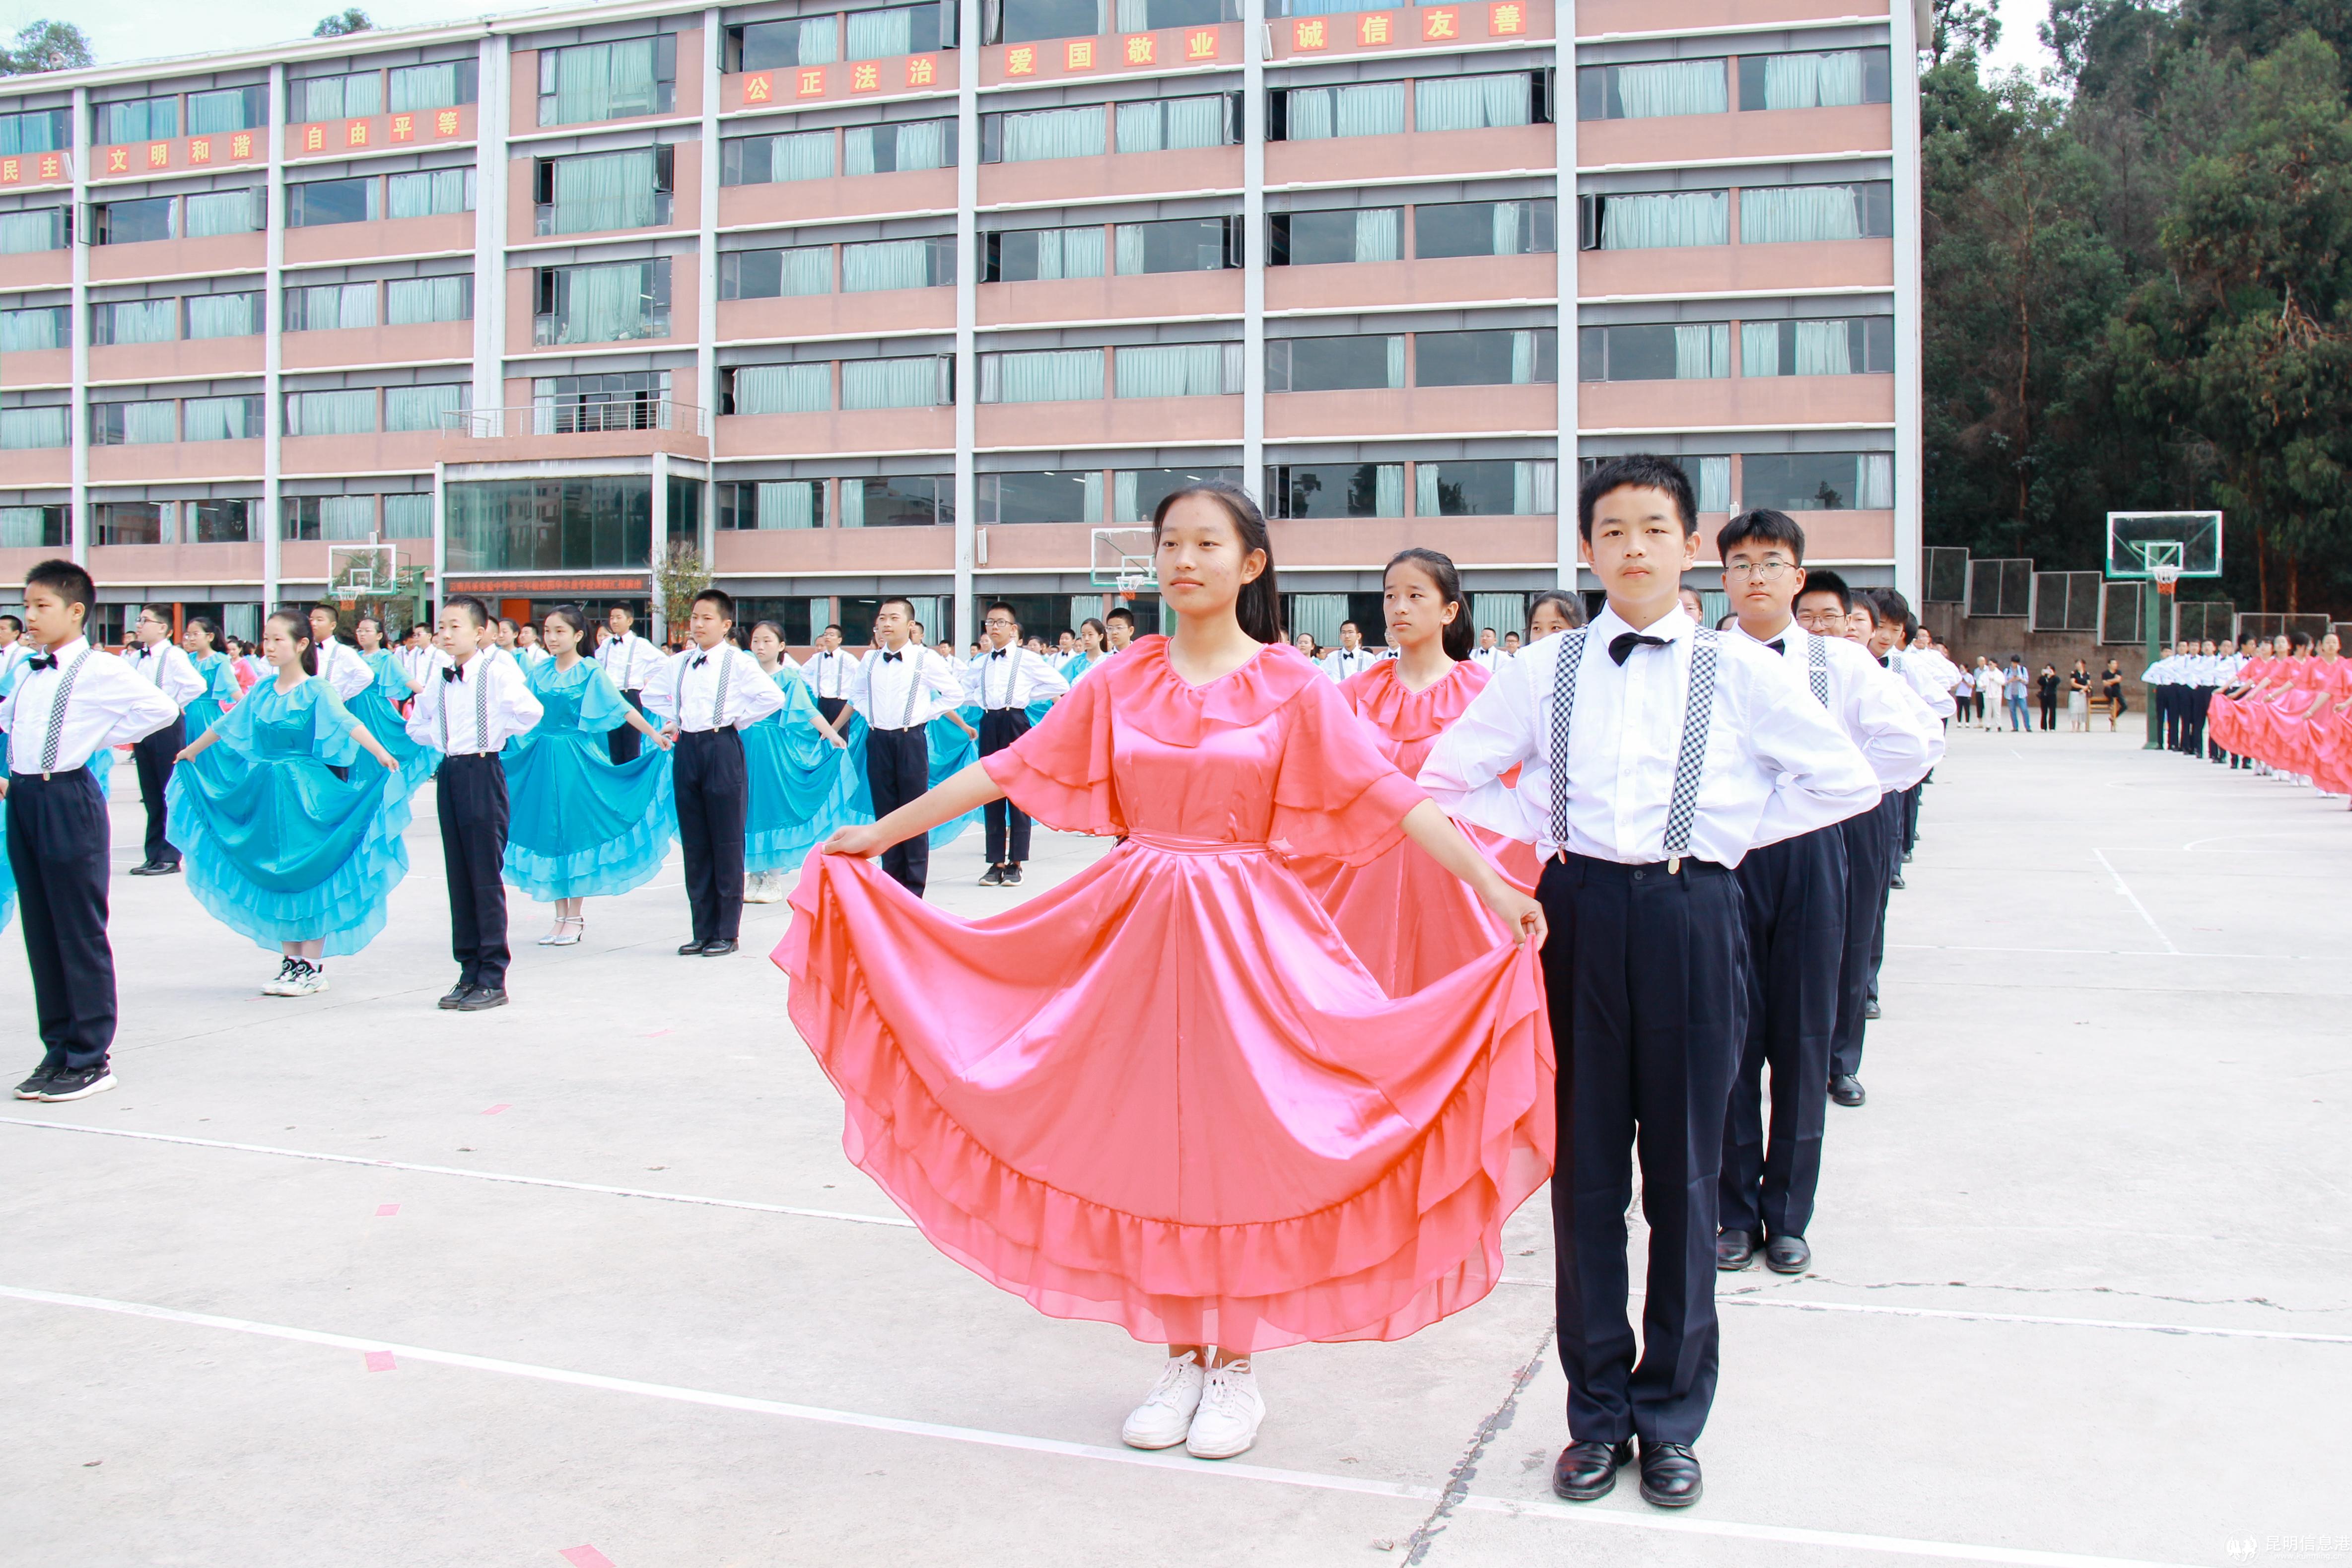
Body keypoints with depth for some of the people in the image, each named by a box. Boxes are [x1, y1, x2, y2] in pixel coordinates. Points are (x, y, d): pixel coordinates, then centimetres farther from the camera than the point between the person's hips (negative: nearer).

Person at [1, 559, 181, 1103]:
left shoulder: (99, 670, -8)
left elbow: (161, 709, -14)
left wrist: (101, 739, -6)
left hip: (69, 800, -7)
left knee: (81, 935, -2)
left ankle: (91, 1058, 5)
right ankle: (58, 1051, 19)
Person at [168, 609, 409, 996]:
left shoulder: (315, 691, -8)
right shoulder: (262, 691, 8)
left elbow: (348, 724, -23)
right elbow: (226, 725, 22)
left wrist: (381, 754, -38)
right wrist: (191, 752, 34)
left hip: (307, 791, -5)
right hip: (268, 793, 6)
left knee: (309, 875, -1)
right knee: (276, 876, 9)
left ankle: (313, 968, 6)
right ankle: (291, 962, 18)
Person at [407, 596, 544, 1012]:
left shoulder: (498, 671, -8)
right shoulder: (439, 680, 12)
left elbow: (529, 712, -20)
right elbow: (418, 725, 26)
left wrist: (497, 735, -7)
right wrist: (443, 744, 11)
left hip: (483, 773, -7)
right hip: (449, 775, 7)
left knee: (487, 876, -4)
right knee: (459, 876, 9)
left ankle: (493, 979, 1)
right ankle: (469, 972, 17)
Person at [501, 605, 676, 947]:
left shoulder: (590, 673, -3)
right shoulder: (537, 674, 9)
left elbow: (622, 708, -8)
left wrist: (654, 734, -17)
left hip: (577, 760, -4)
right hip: (542, 759, 4)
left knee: (574, 832, -2)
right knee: (549, 833, 6)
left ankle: (575, 918, 7)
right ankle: (561, 917, 15)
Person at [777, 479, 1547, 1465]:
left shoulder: (1291, 688, -4)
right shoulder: (1121, 682, 4)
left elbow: (1390, 795, -11)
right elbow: (1011, 768, 5)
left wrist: (1495, 887, -21)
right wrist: (878, 834, 5)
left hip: (1244, 935, -3)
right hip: (1135, 928, 3)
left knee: (1235, 1137, 2)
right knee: (1152, 1137, 7)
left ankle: (1236, 1365, 20)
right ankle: (1182, 1356, 24)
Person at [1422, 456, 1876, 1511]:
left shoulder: (1737, 669, 2)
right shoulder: (1546, 668, 6)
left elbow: (1843, 781, 6)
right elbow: (1447, 775, 11)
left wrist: (1731, 828, 1)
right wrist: (1540, 833, 3)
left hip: (1690, 919, -1)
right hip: (1578, 914, 1)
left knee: (1684, 1176, 5)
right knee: (1584, 1173, 6)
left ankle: (1671, 1417, 20)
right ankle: (1597, 1411, 20)